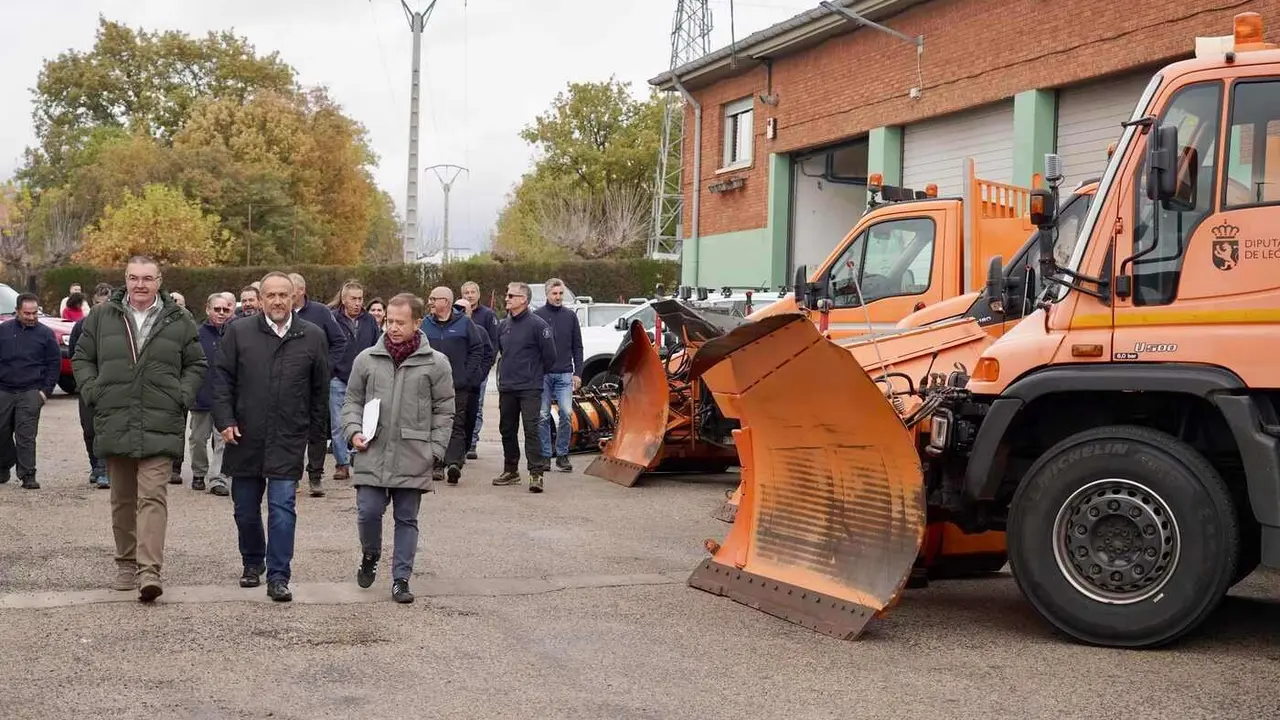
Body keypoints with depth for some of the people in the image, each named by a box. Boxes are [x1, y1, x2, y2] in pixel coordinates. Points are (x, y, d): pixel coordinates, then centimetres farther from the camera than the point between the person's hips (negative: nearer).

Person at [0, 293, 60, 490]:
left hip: (30, 393, -2)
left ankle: (28, 475, -4)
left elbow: (55, 364, 5)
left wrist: (46, 390, -2)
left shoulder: (45, 334, 4)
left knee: (26, 436, -7)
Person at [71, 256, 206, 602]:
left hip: (160, 427, -2)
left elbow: (196, 364, 13)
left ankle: (149, 570, -16)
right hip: (114, 425, 3)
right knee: (122, 499, 12)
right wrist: (93, 391, 0)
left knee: (152, 496, -11)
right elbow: (82, 358, 15)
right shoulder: (102, 316, 7)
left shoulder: (179, 321, 4)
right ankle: (126, 564, 25)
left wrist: (182, 395, -2)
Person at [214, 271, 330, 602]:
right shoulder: (238, 332, 1)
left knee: (282, 508, -6)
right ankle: (252, 563, 34)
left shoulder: (313, 337, 2)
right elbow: (222, 380, 3)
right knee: (245, 509, 13)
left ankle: (278, 577, -1)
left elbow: (320, 389, 7)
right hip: (245, 438, 2)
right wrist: (225, 421, -7)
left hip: (289, 441, -1)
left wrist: (318, 433, 7)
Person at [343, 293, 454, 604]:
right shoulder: (367, 359, 4)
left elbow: (443, 412, 3)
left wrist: (435, 450, -3)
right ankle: (370, 557, 29)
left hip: (413, 459, -1)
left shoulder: (436, 363, -1)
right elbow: (352, 401, 12)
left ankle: (401, 578, 15)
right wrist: (354, 430, -4)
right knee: (368, 512, 0)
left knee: (407, 519, 6)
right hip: (372, 455, 1)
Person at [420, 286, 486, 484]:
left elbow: (478, 349, 3)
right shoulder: (426, 323, 9)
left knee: (457, 424, -9)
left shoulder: (464, 323, 1)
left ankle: (454, 462, -17)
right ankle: (437, 465, 10)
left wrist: (467, 374, -5)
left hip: (459, 386, -3)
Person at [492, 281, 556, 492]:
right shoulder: (503, 324, 10)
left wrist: (535, 374, 6)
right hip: (506, 388, 7)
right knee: (507, 430, 12)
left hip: (530, 389, -7)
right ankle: (511, 471, 23)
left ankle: (536, 473, -11)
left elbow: (549, 355, -6)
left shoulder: (537, 324, -10)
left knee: (531, 429, -11)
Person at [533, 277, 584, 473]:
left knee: (566, 413, -7)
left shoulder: (570, 316, 8)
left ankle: (562, 454, 4)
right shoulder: (537, 315, 2)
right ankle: (545, 455, 11)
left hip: (564, 374, 1)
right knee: (543, 416, 2)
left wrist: (578, 373, 4)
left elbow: (577, 346, 11)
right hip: (542, 374, -1)